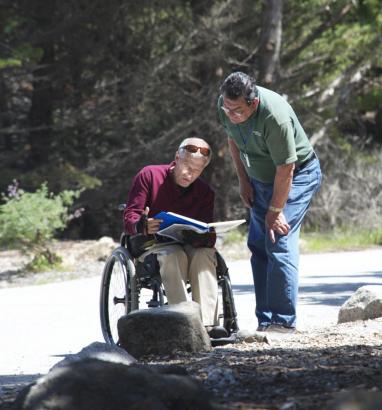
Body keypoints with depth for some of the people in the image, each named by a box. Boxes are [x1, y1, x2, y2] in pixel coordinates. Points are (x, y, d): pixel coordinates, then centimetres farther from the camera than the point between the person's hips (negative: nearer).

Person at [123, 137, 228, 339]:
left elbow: (208, 234, -2)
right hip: (151, 246, -3)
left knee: (205, 254, -30)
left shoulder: (205, 192, 6)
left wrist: (205, 239, -29)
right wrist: (143, 226, -34)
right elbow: (129, 217, -10)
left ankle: (207, 322, -40)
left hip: (190, 246, 3)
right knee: (173, 256, -36)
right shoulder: (149, 175, -4)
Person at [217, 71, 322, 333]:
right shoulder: (226, 107, -12)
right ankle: (265, 321, 5)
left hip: (297, 176, -8)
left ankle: (283, 321, -16)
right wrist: (243, 180, 6)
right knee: (258, 247, 2)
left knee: (279, 242, -17)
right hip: (262, 178, 8)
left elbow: (285, 168, -28)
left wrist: (276, 210, -21)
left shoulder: (275, 116, -35)